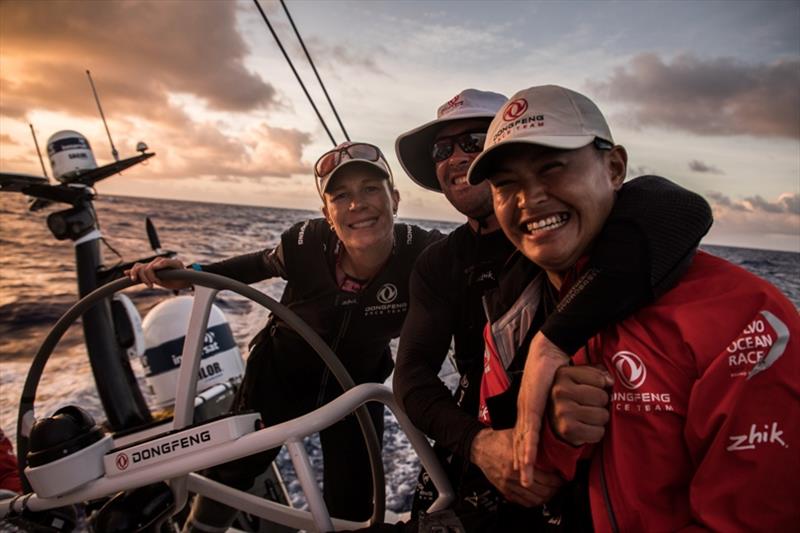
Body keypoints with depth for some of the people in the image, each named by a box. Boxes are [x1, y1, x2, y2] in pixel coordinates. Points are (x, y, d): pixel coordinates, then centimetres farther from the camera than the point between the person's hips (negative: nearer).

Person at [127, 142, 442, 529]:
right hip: (280, 372, 1)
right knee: (233, 468, 18)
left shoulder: (424, 254, -32)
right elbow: (261, 265, -7)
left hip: (355, 384, 0)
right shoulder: (307, 243, -29)